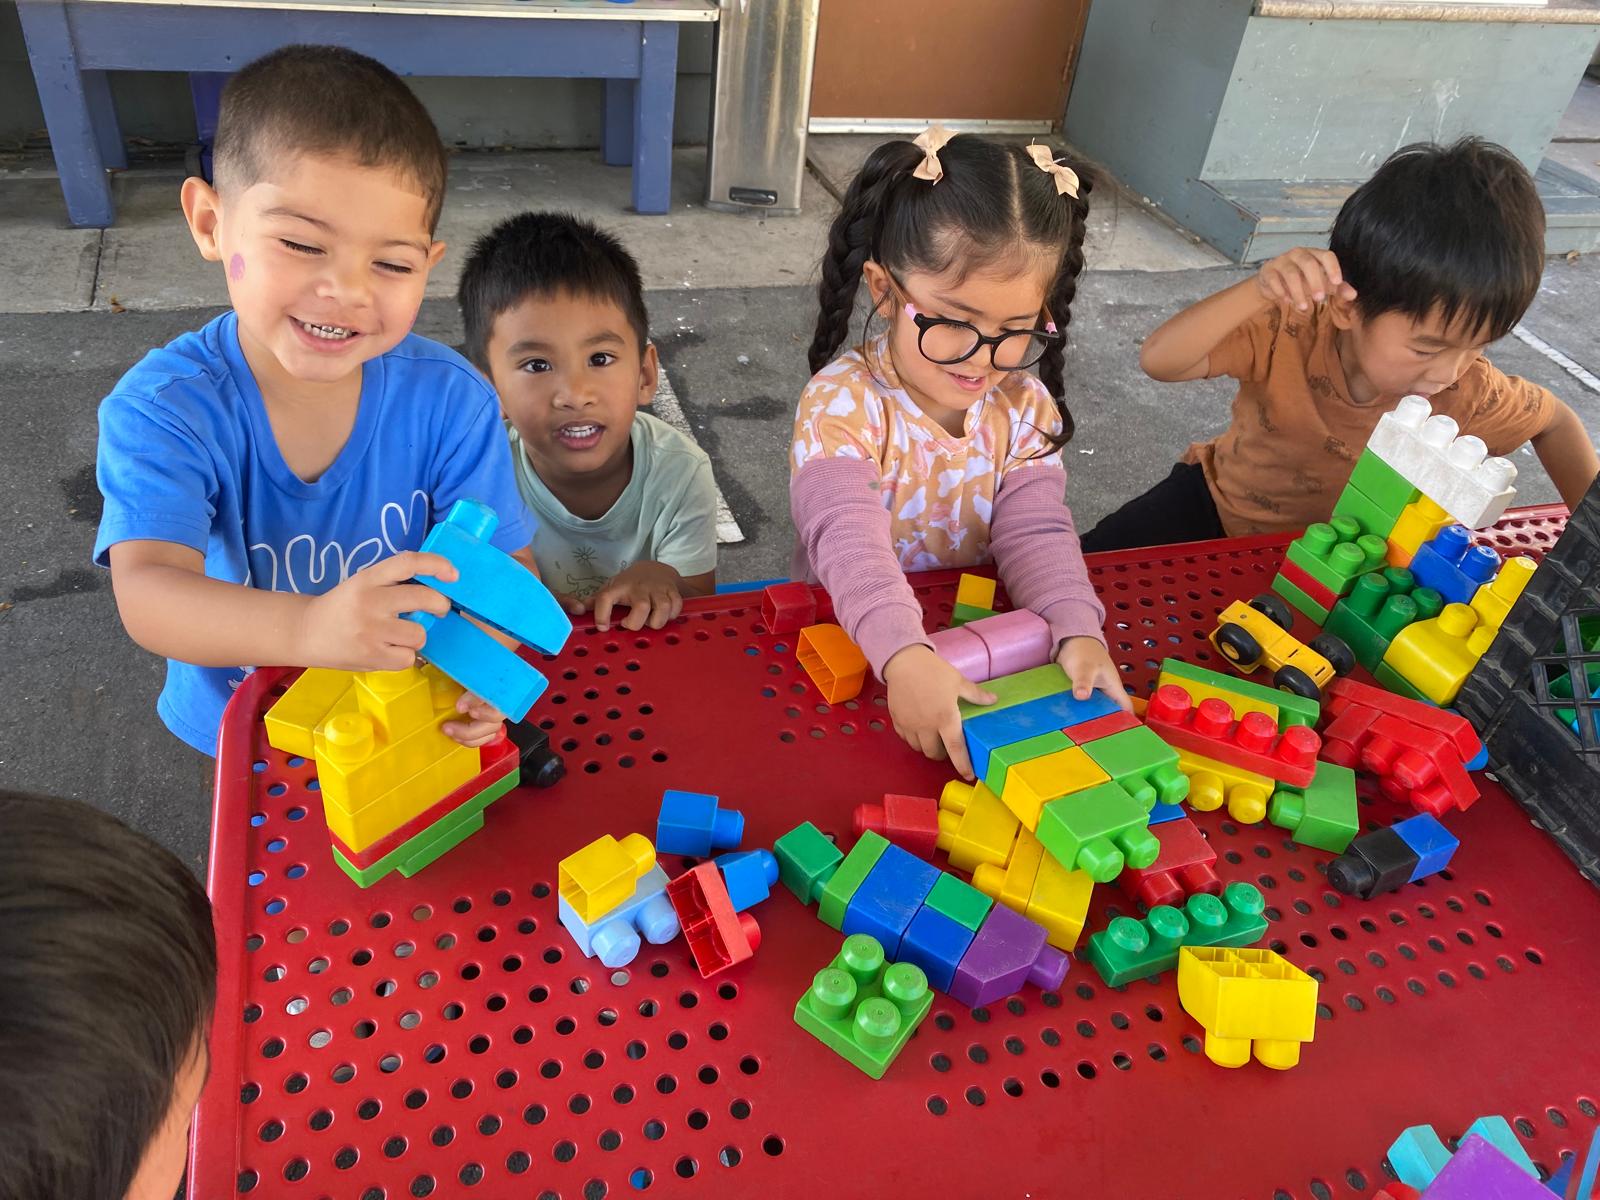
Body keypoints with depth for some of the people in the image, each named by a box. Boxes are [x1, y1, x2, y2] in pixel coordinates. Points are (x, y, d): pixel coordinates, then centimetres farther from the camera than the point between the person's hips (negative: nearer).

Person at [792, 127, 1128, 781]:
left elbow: (1036, 534, -11)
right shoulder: (842, 403, -19)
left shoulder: (1025, 408, -4)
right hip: (851, 634, -5)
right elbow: (849, 542, -31)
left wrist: (1078, 632, -31)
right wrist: (904, 654, -48)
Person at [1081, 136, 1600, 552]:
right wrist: (1261, 291, -54)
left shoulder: (1469, 394, -22)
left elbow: (1555, 423, 0)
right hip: (1221, 502, -1)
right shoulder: (1292, 329, -30)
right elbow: (1158, 360, -42)